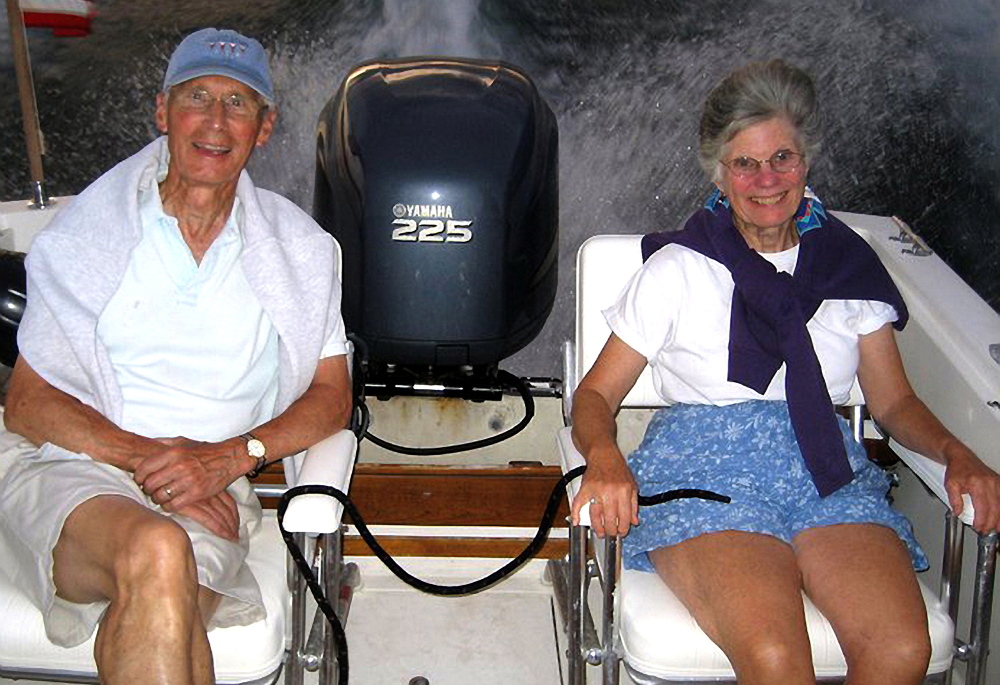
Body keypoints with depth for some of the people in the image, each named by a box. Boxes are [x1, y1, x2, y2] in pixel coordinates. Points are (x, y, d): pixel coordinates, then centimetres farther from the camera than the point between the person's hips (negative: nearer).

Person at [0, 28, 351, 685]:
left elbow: (331, 398, 11)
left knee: (148, 623, -34)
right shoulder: (88, 231, 11)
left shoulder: (296, 247, 14)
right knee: (156, 555, -35)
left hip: (210, 499, 0)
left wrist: (232, 455, -8)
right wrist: (144, 456, -12)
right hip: (74, 473, 0)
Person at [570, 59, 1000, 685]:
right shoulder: (677, 269, 7)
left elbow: (893, 401, 19)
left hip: (829, 473, 3)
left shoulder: (850, 264, 16)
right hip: (705, 470, -3)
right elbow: (598, 394, 5)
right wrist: (604, 458, -17)